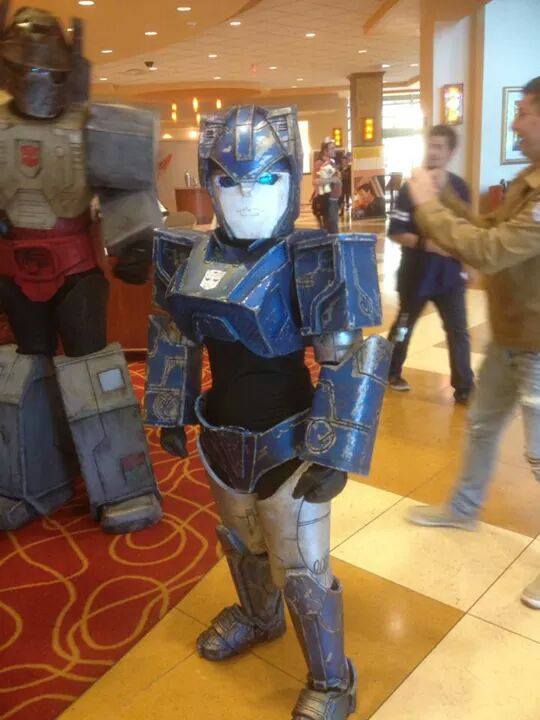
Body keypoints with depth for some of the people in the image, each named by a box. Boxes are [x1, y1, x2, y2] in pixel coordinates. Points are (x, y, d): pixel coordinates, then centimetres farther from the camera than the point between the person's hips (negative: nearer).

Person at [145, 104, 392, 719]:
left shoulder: (311, 263, -19)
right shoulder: (192, 255, -3)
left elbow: (352, 362, -19)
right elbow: (174, 339, 9)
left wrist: (334, 454, -21)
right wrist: (171, 415, 11)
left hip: (287, 440, -5)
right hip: (221, 432, 6)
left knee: (301, 568, 6)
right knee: (240, 542, 27)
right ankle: (257, 617, 57)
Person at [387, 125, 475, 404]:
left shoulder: (460, 187, 2)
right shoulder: (411, 188, -9)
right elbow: (396, 233, -13)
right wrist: (423, 242, -26)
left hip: (450, 274, 3)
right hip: (416, 273, -2)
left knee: (458, 331, 2)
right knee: (404, 326, 14)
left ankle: (464, 387, 12)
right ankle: (391, 373, 33)